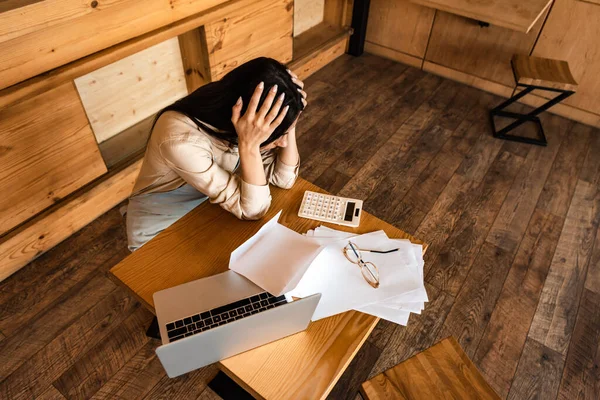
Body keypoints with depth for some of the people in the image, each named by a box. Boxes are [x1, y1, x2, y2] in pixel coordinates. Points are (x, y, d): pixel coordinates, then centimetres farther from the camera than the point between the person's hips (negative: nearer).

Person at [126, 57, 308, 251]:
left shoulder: (225, 108, -17)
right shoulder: (182, 140, -36)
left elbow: (284, 178, -12)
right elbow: (252, 210, -28)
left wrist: (288, 125, -23)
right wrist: (249, 145, -40)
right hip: (161, 231, -5)